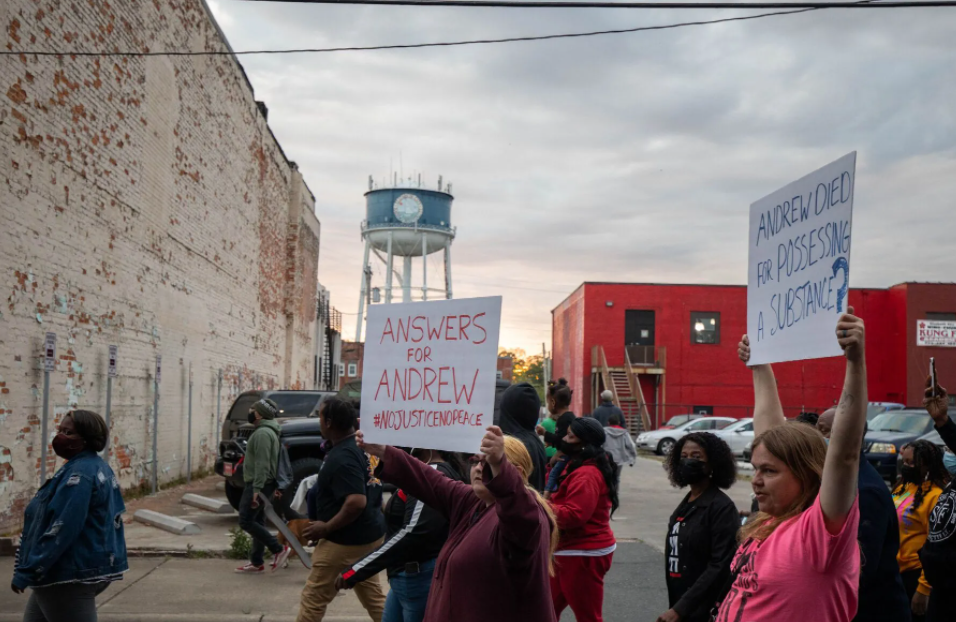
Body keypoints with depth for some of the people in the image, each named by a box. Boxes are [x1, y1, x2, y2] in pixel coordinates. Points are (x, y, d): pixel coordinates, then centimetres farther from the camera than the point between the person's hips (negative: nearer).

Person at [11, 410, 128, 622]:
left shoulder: (79, 474, -20)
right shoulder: (99, 469, 12)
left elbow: (61, 529, -25)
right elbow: (112, 518, 18)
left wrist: (26, 572, -21)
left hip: (68, 575, -10)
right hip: (80, 570, 10)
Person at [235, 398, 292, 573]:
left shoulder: (262, 433, -18)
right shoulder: (267, 431, 17)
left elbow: (262, 464, -26)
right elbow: (266, 462, 21)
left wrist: (256, 489, -29)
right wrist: (275, 486, 22)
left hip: (258, 485, -10)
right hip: (261, 485, 10)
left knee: (246, 522, -8)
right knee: (257, 523, 11)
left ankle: (279, 549, -6)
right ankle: (256, 562, 15)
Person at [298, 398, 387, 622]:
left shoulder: (341, 457, -24)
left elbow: (356, 502, -31)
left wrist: (326, 527, -22)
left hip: (345, 540, -9)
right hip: (371, 533, 9)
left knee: (313, 599, 4)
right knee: (374, 596, 18)